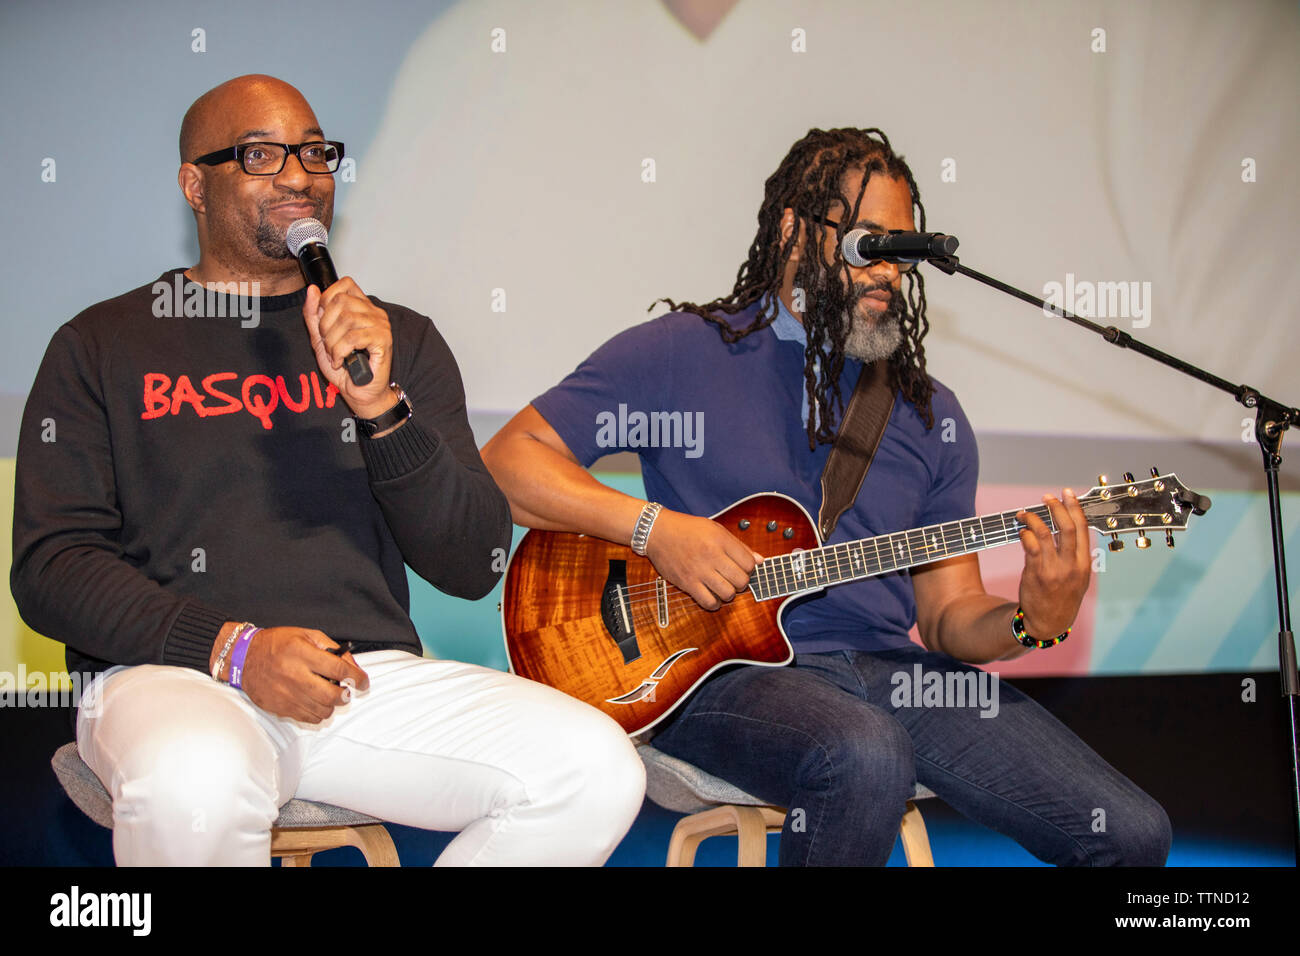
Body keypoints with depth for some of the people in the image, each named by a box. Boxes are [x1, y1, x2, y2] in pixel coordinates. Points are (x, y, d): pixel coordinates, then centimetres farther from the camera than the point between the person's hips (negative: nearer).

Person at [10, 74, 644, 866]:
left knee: (597, 769, -22)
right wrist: (232, 648, -14)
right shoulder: (103, 346, 11)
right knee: (196, 784, -39)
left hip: (374, 676, 3)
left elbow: (476, 567, 8)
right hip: (172, 674, -3)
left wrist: (382, 407, -9)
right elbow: (51, 564, 2)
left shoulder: (400, 340, 17)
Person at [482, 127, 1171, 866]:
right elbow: (508, 460, -2)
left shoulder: (929, 414, 16)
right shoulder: (682, 353, 3)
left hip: (888, 666, 4)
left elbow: (948, 612, 14)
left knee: (1134, 834, -12)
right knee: (866, 757, -39)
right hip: (730, 664, -4)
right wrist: (655, 527, -14)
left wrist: (1032, 622, -8)